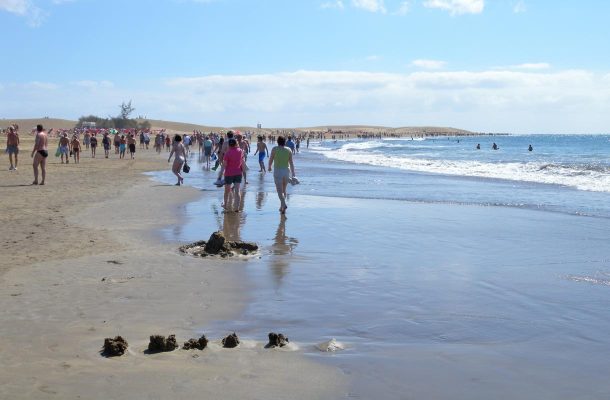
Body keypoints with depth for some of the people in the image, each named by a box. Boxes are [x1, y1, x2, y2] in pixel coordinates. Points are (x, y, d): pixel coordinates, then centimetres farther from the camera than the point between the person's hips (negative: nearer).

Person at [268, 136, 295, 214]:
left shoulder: (275, 149, -6)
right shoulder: (288, 150, 3)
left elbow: (271, 159, 1)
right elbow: (291, 162, 1)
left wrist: (269, 167, 21)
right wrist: (293, 173, 4)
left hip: (278, 171, -4)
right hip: (286, 171, 4)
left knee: (279, 191, -6)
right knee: (283, 190, 17)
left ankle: (284, 205, -26)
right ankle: (282, 207, 24)